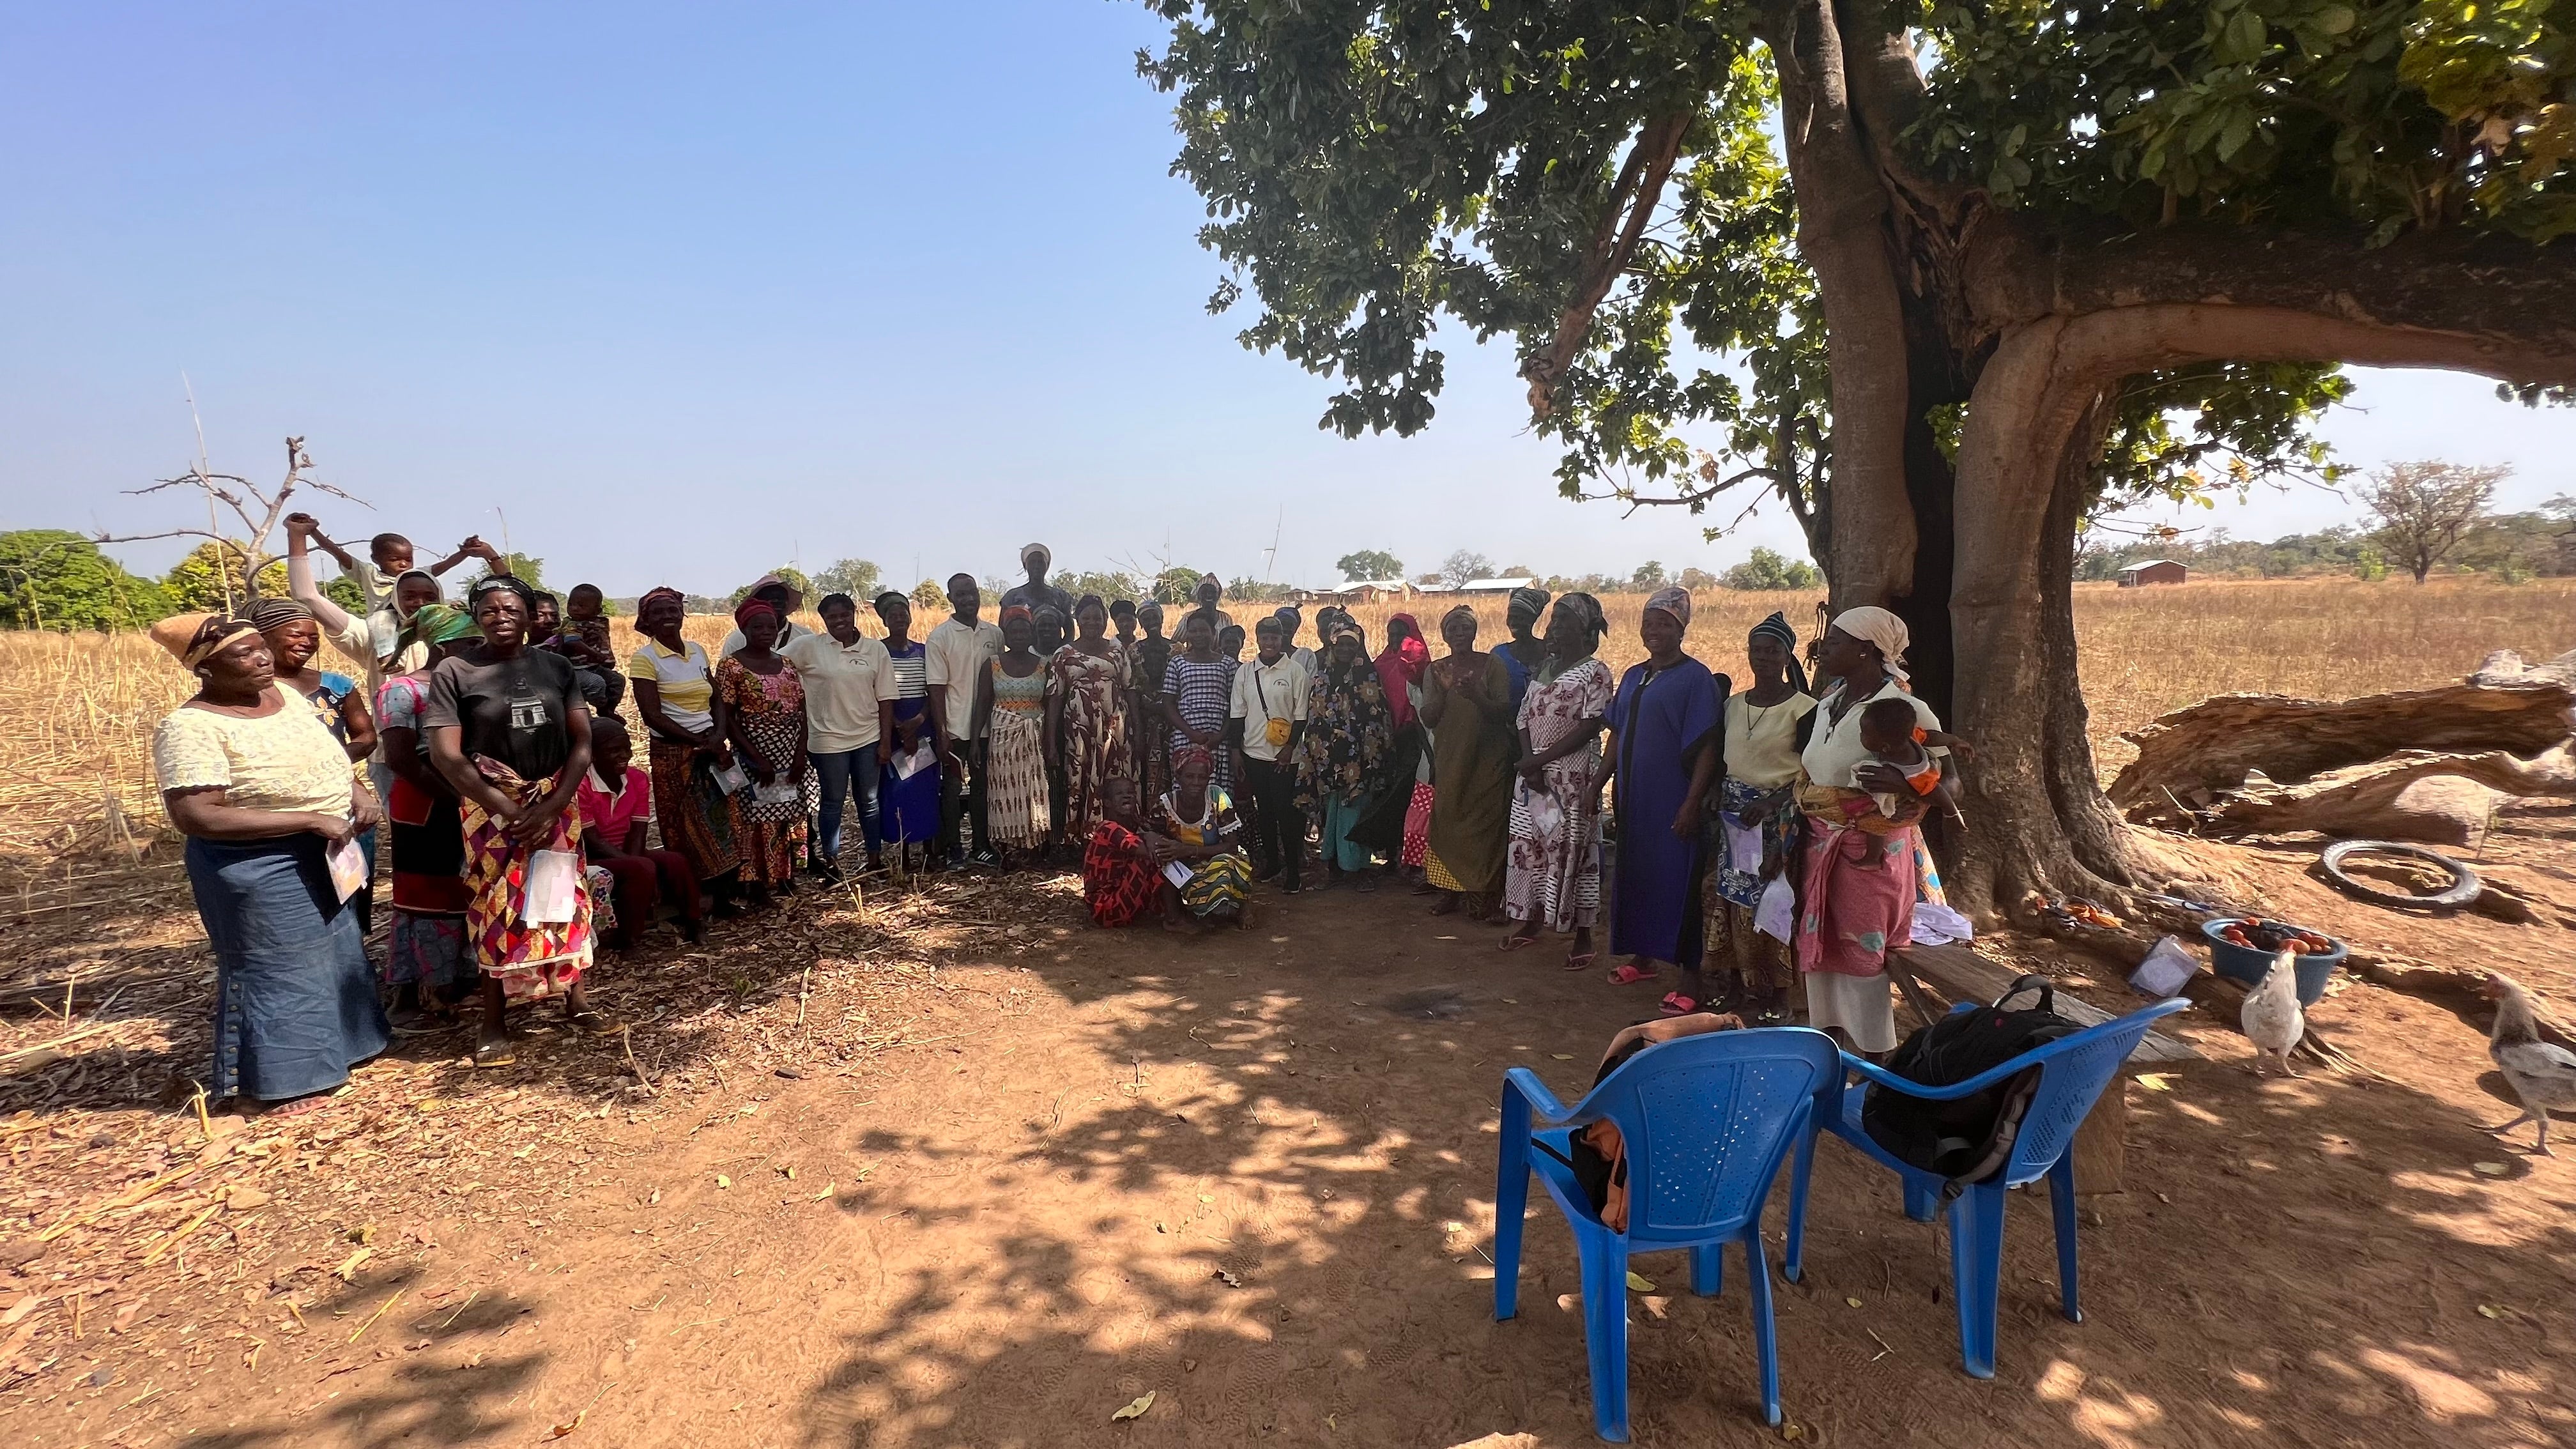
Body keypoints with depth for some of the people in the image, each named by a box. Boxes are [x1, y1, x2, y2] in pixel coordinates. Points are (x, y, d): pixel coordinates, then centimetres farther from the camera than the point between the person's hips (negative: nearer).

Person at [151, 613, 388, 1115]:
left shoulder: (283, 695, 1)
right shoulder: (192, 727, -22)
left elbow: (325, 756, 15)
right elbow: (196, 817, -28)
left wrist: (357, 791, -6)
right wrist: (311, 819, -28)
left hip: (319, 858, 8)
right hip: (259, 870, -8)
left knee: (331, 951, 22)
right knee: (276, 966, 6)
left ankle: (332, 1044, 42)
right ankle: (282, 1077, 23)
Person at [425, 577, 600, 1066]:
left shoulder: (555, 667, 3)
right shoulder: (454, 671, -5)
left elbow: (582, 742, 1)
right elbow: (445, 754, -10)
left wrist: (550, 806, -11)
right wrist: (508, 808, -15)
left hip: (558, 802, 3)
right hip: (491, 806, -2)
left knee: (564, 897, 7)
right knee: (498, 908, 0)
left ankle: (575, 998, 19)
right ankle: (494, 1025, 9)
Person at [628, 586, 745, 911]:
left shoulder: (698, 650, 10)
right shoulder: (644, 658, -7)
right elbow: (652, 715, -13)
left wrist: (719, 736, -8)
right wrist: (698, 742, -15)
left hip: (712, 747, 5)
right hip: (673, 753, -5)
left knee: (724, 822, 4)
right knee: (687, 829, 1)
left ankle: (722, 894, 13)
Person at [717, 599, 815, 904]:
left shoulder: (787, 665, 9)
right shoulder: (732, 665, -5)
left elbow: (802, 713, 7)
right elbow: (727, 718, -9)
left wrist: (801, 755, -6)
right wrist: (757, 759, -15)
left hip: (791, 753, 5)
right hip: (754, 752, -5)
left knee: (791, 815, 8)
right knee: (758, 819, -2)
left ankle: (786, 877, 21)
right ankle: (757, 883, 7)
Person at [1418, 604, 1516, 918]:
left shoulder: (1493, 665, 0)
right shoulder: (1435, 671, 8)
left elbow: (1504, 712, -7)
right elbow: (1427, 719, 2)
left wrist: (1476, 695, -24)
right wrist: (1443, 690, -15)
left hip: (1487, 761, -3)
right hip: (1449, 760, 3)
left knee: (1485, 824, -3)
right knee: (1448, 823, 1)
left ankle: (1483, 895, 5)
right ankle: (1450, 892, 11)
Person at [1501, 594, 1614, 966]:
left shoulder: (1595, 671, -6)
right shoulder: (1543, 668, 14)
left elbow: (1592, 726, -14)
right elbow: (1524, 717, 10)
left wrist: (1542, 758, -16)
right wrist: (1528, 763, -7)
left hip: (1573, 774, -6)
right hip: (1533, 772, 7)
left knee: (1571, 849, -3)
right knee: (1528, 845, 10)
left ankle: (1583, 935, 6)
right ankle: (1531, 919, 25)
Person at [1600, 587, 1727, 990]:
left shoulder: (1695, 677, -8)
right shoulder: (1633, 676, 13)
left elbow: (1706, 746, -13)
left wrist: (1693, 803, -19)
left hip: (1672, 802, -7)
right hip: (1632, 799, 7)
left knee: (1675, 882, -4)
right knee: (1635, 877, 15)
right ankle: (1642, 958, 30)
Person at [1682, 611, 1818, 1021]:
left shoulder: (1803, 709, -6)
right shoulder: (1733, 704, 11)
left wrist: (1771, 802, -20)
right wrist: (1716, 804, 5)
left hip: (1776, 816, -5)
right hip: (1731, 813, 5)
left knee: (1766, 902, -6)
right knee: (1728, 899, 5)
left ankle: (1772, 997, 7)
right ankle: (1737, 989, 18)